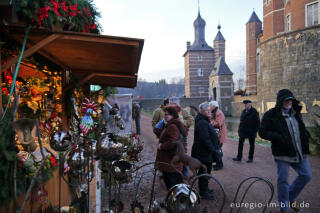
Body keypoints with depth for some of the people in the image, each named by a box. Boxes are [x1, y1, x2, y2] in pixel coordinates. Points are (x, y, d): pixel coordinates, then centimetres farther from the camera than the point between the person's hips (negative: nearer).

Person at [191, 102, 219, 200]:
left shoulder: (205, 121, 14)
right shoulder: (202, 123, -22)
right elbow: (205, 139, -27)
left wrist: (213, 148, 17)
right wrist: (212, 148, -18)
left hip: (206, 152, 11)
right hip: (203, 152, -11)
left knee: (206, 170, 20)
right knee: (204, 171, 0)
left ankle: (205, 189, 33)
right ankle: (203, 193, 11)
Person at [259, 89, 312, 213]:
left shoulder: (296, 113, 12)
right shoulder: (271, 115, -8)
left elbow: (302, 128, 27)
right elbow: (262, 132, -10)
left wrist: (306, 135, 6)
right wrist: (278, 137, -22)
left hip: (300, 152, 6)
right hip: (283, 154, -6)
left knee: (306, 175, 10)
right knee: (283, 181, 2)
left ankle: (290, 198, 31)